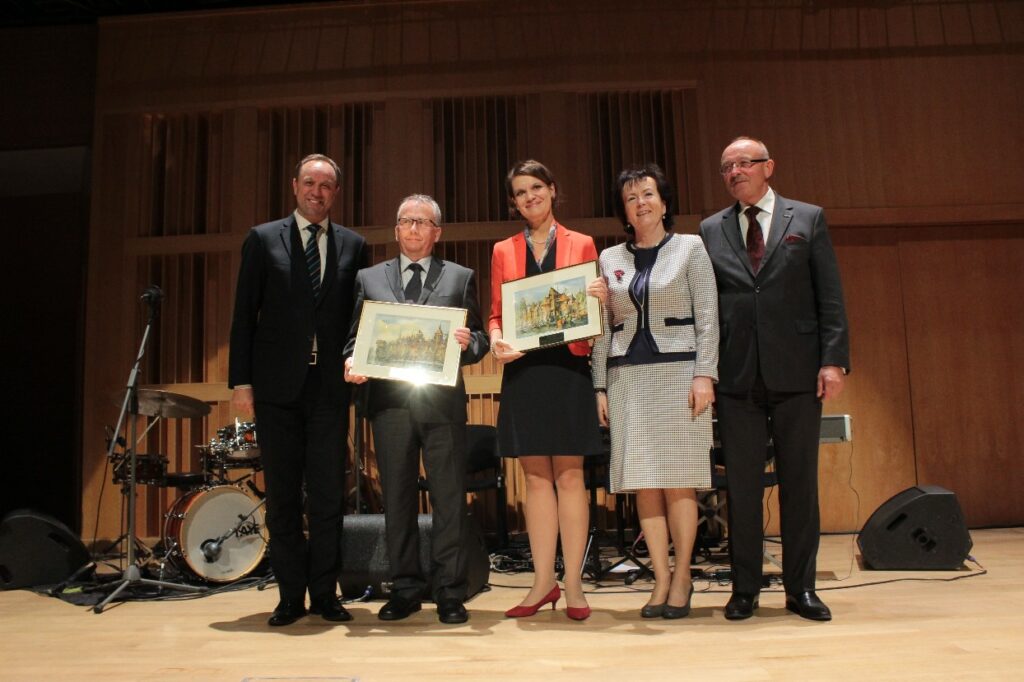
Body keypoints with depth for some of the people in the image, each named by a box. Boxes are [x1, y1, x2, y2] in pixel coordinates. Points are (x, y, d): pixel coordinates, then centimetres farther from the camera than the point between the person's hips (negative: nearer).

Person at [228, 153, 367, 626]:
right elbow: (244, 316, 3)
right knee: (282, 495, 6)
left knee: (328, 494, 3)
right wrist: (240, 381, -3)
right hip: (277, 387, 0)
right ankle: (291, 595, 17)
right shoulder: (263, 240, 6)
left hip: (331, 387, 1)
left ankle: (325, 593, 15)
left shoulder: (353, 246, 10)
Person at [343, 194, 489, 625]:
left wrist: (467, 342, -15)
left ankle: (450, 593, 11)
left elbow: (479, 339, 7)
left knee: (449, 499, 1)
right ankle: (405, 590, 19)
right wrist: (351, 361, -9)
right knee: (397, 499, 7)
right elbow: (355, 335, 11)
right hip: (390, 401, 2)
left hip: (442, 400, -1)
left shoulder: (461, 278, 12)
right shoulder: (369, 279, 15)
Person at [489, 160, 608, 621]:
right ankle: (543, 582, 13)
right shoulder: (503, 251, 14)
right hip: (523, 371, 2)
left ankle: (573, 584, 7)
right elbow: (496, 314, 13)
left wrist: (600, 299, -12)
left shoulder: (582, 245, 10)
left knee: (570, 476, -1)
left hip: (568, 368, -2)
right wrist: (496, 340, -8)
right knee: (537, 478, 5)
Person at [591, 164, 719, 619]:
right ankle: (661, 579, 9)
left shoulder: (690, 248, 5)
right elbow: (603, 328, 12)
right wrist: (600, 386, 5)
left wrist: (704, 374, -10)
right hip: (628, 376, 3)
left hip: (678, 371, -3)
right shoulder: (610, 258, 13)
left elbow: (708, 317, 0)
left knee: (678, 478, -2)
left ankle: (682, 576, 10)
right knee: (643, 481, 1)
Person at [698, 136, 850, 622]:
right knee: (741, 485, 5)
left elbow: (830, 296, 3)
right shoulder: (711, 231, 12)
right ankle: (745, 589, 16)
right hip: (737, 376, 1)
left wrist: (834, 360, -7)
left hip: (796, 372, -1)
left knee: (800, 482, 6)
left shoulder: (808, 219, 8)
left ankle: (800, 589, 18)